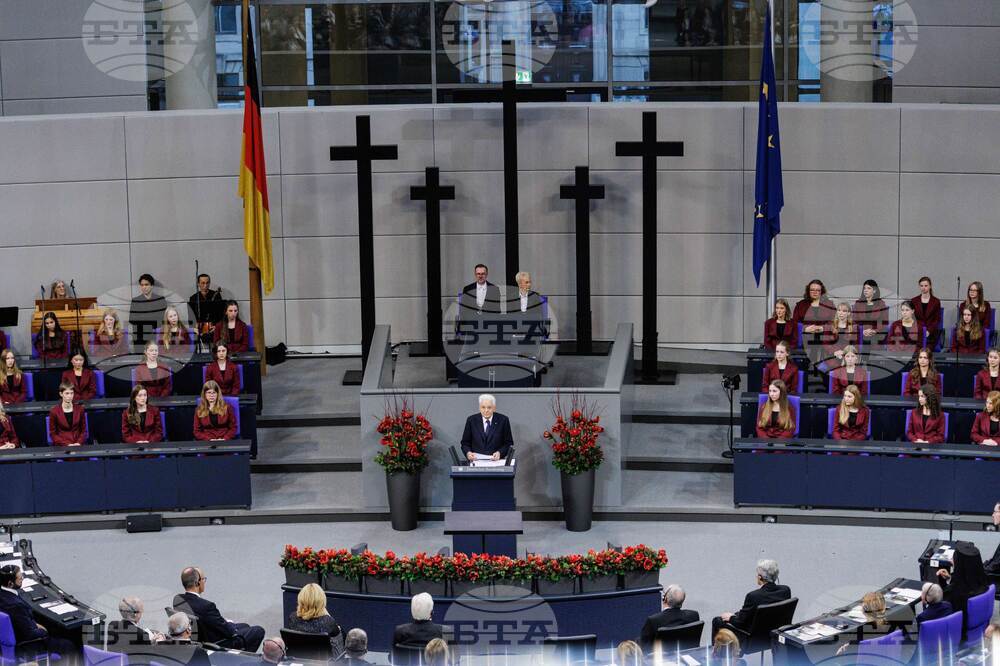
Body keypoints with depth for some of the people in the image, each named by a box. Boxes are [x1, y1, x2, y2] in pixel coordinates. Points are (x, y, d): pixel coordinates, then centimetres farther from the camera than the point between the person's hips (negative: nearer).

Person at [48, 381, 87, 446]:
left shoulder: (79, 409, 6)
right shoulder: (54, 412, -2)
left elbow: (83, 430, 11)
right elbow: (53, 434, 1)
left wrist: (79, 442, -8)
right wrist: (67, 444, -11)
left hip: (78, 445, 2)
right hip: (62, 446, -2)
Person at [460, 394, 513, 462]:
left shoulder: (503, 420, 3)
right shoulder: (471, 420, 6)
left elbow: (509, 443, 7)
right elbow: (465, 443, 11)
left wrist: (500, 453, -12)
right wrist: (468, 453, -10)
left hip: (496, 461, 0)